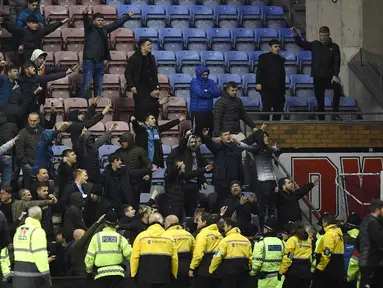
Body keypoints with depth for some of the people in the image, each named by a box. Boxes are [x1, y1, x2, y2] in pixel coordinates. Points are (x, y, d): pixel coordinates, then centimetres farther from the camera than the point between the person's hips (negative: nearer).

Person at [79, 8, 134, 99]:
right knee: (86, 85, -14)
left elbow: (116, 24, 26)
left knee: (99, 87, 11)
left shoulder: (104, 29, 15)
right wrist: (85, 14, -44)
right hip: (90, 61, -7)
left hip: (100, 62, 7)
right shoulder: (90, 28, -2)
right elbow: (86, 22, -22)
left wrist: (128, 16, 33)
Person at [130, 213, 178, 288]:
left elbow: (134, 257, -3)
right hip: (164, 278, 1)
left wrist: (134, 273, 6)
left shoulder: (141, 236, -1)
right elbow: (174, 259, 4)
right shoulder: (169, 238, 3)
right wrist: (174, 275, 16)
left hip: (145, 277, -1)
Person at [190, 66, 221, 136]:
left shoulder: (210, 82, 13)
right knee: (198, 133, -6)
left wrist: (208, 91, -14)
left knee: (209, 132, 6)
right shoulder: (194, 82, -3)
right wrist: (212, 93, -3)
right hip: (197, 112, -5)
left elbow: (218, 92, 1)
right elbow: (200, 93, -18)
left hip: (208, 112, 5)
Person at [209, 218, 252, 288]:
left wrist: (211, 270, 1)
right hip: (243, 273, 5)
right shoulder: (246, 240, 7)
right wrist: (248, 268, 25)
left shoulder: (225, 240, -9)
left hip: (230, 273, -5)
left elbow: (217, 257, -10)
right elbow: (250, 257, 11)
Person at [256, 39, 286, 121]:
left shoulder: (281, 59, 18)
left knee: (279, 108, 3)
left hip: (279, 89, 6)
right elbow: (259, 71, -6)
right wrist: (258, 83, -19)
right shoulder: (264, 57, 3)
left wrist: (283, 89, 18)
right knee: (266, 108, -9)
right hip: (267, 89, -6)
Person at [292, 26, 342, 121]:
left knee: (338, 88, -31)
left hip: (330, 76, -2)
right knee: (320, 101, 4)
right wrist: (295, 34, -16)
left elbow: (337, 62, -2)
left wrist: (335, 75, -14)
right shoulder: (315, 45, 8)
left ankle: (335, 114, -26)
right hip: (318, 77, 2)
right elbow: (301, 43, 2)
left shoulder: (334, 47, 3)